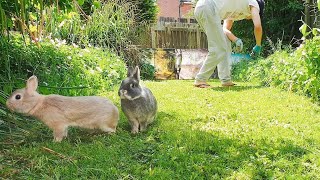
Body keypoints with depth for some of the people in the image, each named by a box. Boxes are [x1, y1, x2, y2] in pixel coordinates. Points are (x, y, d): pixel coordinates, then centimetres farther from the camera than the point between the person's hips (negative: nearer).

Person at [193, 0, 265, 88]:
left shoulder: (235, 11, 34)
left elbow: (225, 29, 24)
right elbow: (257, 26, -2)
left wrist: (236, 40, 8)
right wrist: (258, 46, 11)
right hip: (208, 8, -9)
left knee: (225, 44, 14)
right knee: (218, 49, -7)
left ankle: (225, 80, 11)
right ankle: (200, 80, -1)